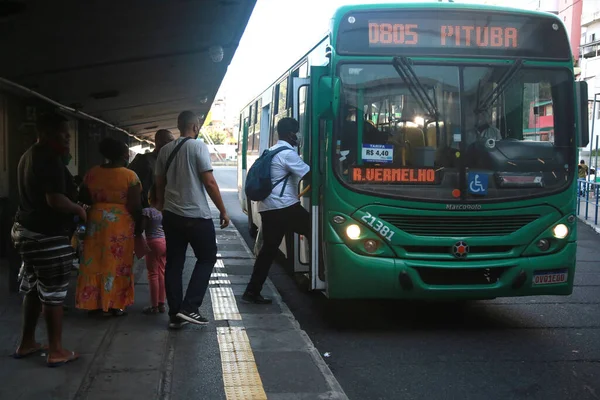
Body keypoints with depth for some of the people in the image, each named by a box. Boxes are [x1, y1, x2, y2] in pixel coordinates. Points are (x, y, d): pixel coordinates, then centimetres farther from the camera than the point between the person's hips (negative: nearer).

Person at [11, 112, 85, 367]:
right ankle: (56, 351, 5)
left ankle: (27, 343, 26)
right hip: (48, 235, -10)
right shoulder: (50, 158, -18)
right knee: (53, 293, -2)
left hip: (27, 230, 10)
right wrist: (79, 210, -10)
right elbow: (55, 200, -26)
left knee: (33, 289, 18)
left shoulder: (29, 156, 14)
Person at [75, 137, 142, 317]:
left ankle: (93, 303, 14)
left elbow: (84, 198, 7)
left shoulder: (92, 173, 4)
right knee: (116, 263, 4)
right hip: (120, 223, -4)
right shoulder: (130, 176, -9)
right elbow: (134, 206, -12)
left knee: (94, 261, 10)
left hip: (96, 221, 4)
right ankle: (113, 305, 7)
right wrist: (139, 223, 2)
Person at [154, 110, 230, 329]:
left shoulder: (165, 150, 9)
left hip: (171, 215, 6)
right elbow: (209, 182, -13)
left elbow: (159, 184, 14)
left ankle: (174, 314, 11)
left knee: (174, 263, 9)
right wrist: (223, 211, -5)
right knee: (207, 258, 9)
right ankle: (189, 307, 0)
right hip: (197, 216, -6)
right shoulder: (198, 146, -9)